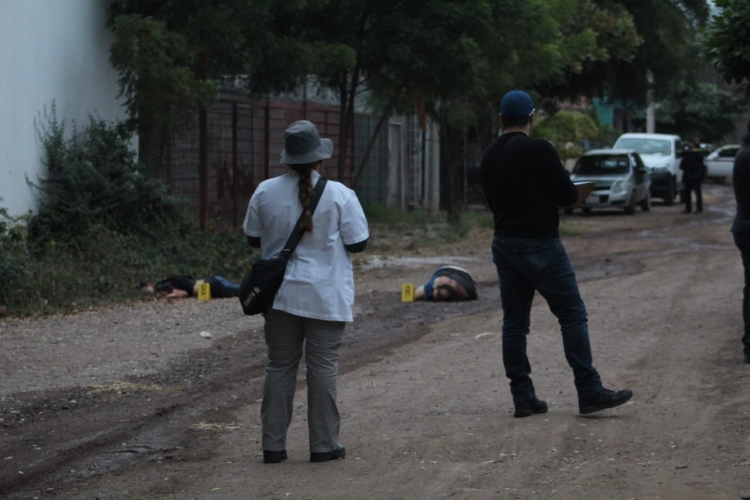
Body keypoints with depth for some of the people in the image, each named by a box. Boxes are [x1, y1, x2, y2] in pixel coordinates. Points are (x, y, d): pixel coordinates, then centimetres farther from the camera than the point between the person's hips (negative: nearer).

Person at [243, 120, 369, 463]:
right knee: (323, 367, 3)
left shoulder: (265, 193, -2)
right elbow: (358, 243, -4)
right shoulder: (339, 195, -9)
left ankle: (273, 444, 9)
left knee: (279, 366, 9)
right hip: (325, 295, -3)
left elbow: (253, 239, 9)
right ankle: (323, 444, 6)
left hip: (280, 293, 3)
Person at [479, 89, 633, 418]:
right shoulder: (539, 150, -14)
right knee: (572, 316, -2)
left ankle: (523, 398, 8)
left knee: (514, 322, 9)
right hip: (539, 245, -7)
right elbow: (568, 196, -10)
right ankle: (590, 393, -3)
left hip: (504, 245, 7)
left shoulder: (489, 157, 9)